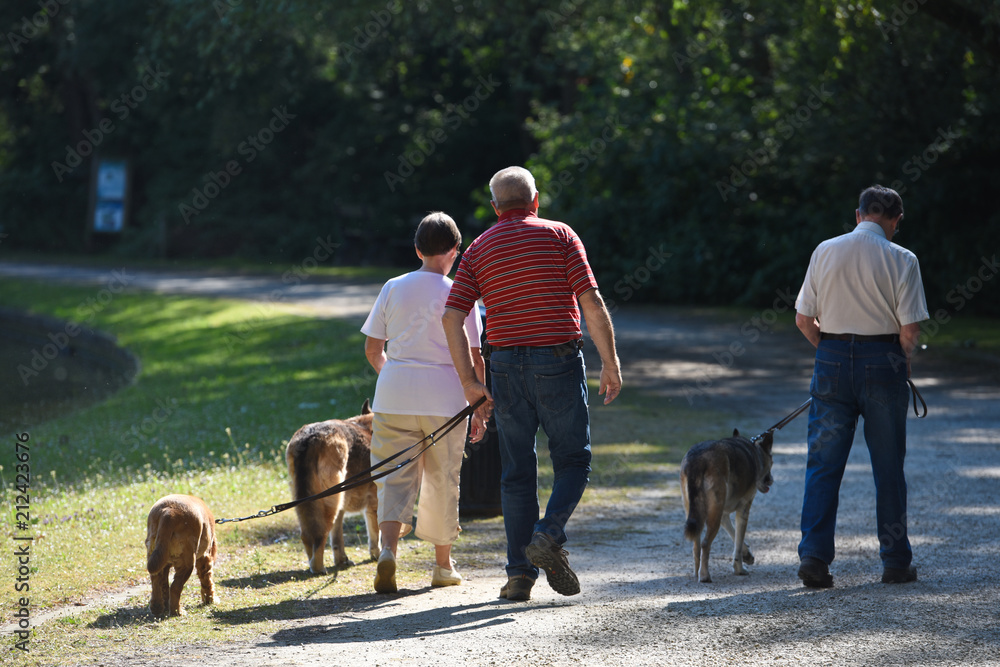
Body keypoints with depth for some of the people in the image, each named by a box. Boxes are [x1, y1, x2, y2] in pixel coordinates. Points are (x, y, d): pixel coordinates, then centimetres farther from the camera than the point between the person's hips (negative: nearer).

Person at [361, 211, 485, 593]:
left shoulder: (393, 288, 5)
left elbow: (372, 350, 9)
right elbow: (474, 358, -2)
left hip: (394, 393, 1)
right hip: (444, 397, -1)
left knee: (395, 477, 3)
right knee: (442, 480, 12)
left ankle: (388, 548, -22)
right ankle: (443, 565, 23)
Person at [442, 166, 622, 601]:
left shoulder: (479, 249, 8)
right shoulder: (559, 236, 1)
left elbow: (452, 318, -1)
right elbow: (591, 303, -8)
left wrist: (469, 381, 1)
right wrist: (610, 363, -3)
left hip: (507, 367, 3)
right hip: (558, 361, -2)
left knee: (517, 471, 8)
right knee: (573, 459, 9)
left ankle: (520, 573, 6)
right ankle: (549, 535, -14)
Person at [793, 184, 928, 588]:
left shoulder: (825, 251, 2)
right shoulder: (901, 260, -6)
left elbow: (803, 320, 3)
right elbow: (910, 330, -9)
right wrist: (903, 365, 9)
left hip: (832, 358, 2)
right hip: (883, 358, -2)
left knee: (823, 463, 4)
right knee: (888, 465, 8)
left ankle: (813, 555, -6)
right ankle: (896, 562, 14)